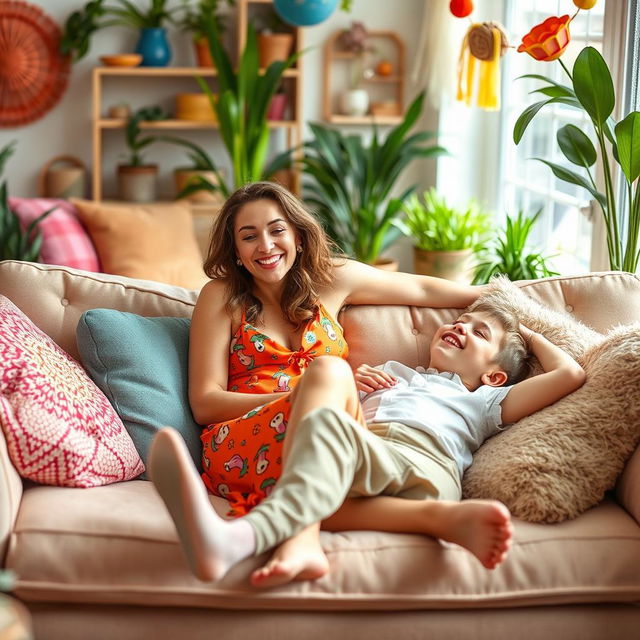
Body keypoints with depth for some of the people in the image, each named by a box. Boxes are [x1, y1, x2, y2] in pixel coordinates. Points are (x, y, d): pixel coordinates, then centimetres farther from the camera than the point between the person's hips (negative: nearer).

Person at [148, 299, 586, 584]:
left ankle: (244, 536, -64)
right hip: (358, 460, 3)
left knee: (329, 424, -36)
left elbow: (570, 373, 30)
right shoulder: (393, 373, 48)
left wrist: (528, 334, 46)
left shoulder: (484, 402, 38)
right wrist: (350, 387, 20)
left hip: (422, 462, -3)